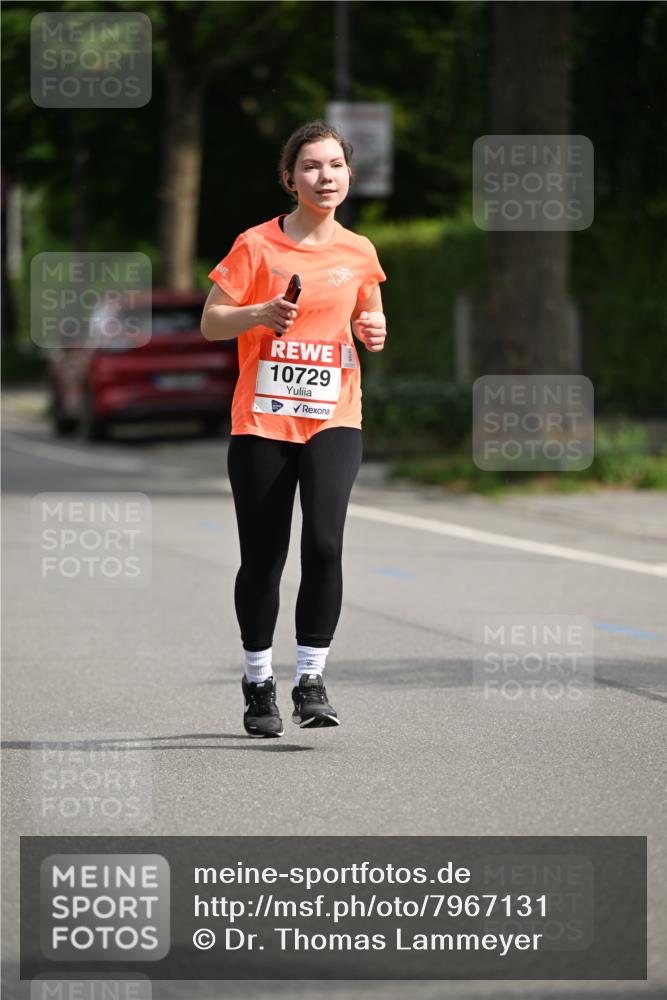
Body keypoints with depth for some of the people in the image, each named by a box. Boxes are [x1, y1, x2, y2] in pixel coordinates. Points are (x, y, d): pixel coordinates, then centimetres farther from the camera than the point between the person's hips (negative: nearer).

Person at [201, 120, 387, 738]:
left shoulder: (359, 252, 8)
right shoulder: (257, 245, -2)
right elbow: (210, 323, -1)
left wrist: (374, 333, 1)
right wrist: (260, 314, -19)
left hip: (334, 419, 1)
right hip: (261, 420, -1)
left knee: (324, 542, -18)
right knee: (262, 559, 3)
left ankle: (311, 680, -10)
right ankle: (258, 682, 21)